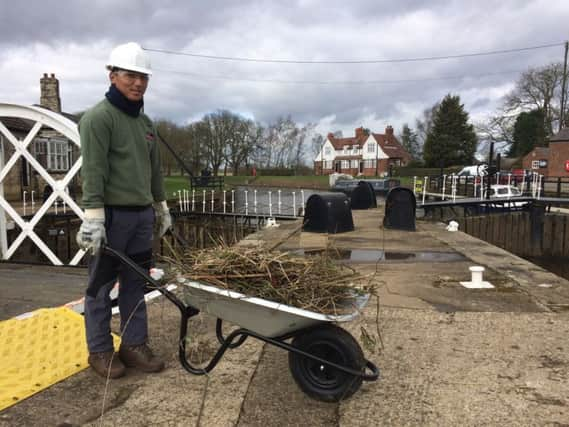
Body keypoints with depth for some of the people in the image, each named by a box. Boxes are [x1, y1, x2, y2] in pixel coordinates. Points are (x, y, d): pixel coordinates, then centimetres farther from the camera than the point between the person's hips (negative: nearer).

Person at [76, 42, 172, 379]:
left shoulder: (145, 122, 15)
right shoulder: (98, 117, -9)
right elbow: (94, 171, -17)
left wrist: (161, 206, 21)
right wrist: (94, 216, -22)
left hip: (142, 215, 8)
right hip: (111, 215, -7)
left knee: (136, 284, 12)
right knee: (101, 286, 4)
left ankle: (135, 345, 23)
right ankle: (100, 350, 18)